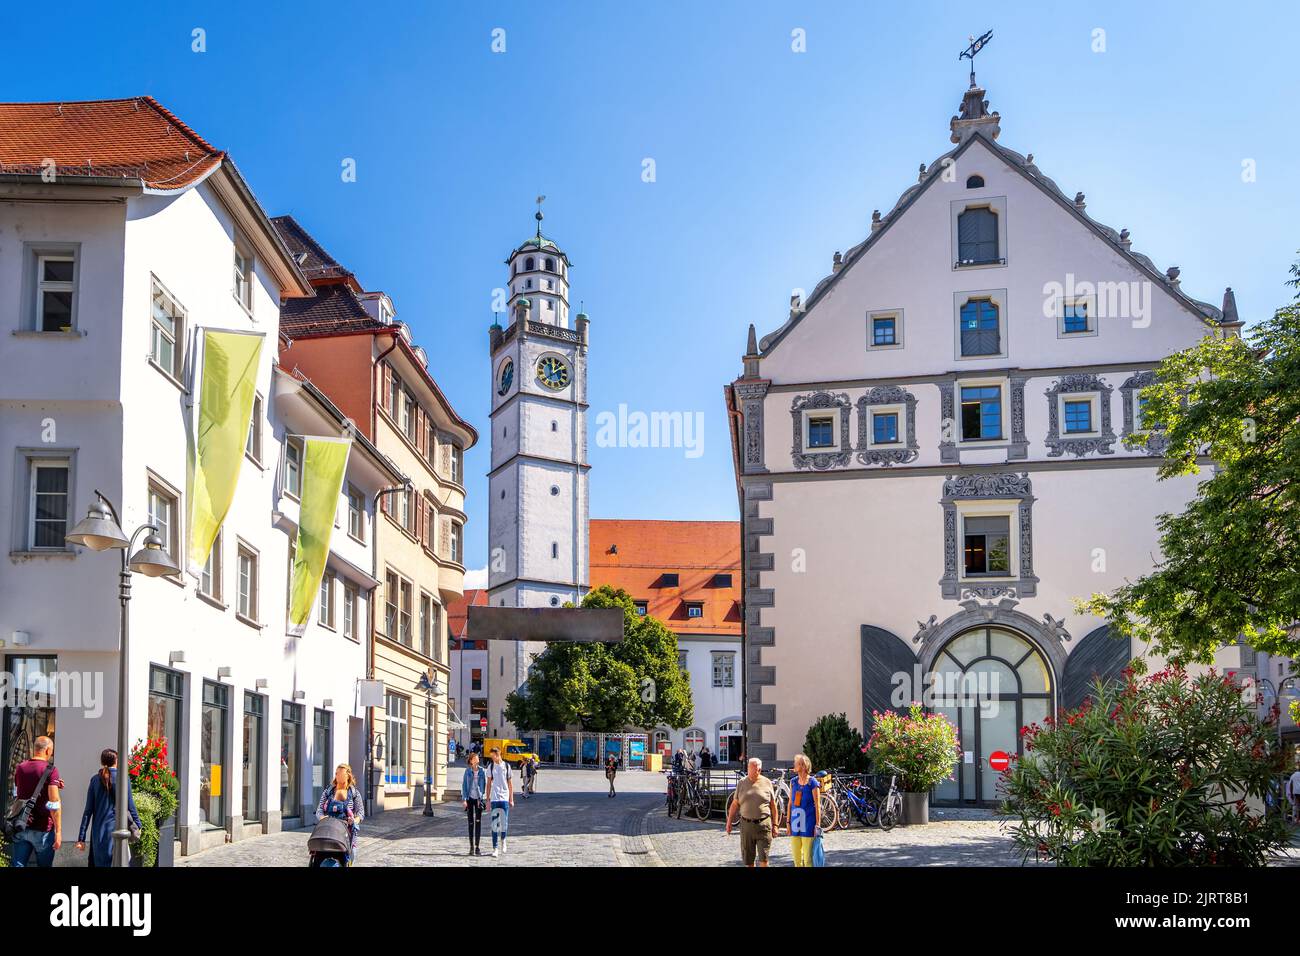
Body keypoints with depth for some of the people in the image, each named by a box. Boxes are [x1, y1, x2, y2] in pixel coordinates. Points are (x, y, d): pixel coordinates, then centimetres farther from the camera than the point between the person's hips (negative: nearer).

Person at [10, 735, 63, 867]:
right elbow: (54, 803, -16)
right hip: (43, 829, -4)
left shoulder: (20, 768, 6)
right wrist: (58, 831, -14)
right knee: (45, 865, 9)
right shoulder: (50, 770, -11)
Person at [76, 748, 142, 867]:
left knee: (99, 862, 10)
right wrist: (137, 826, 10)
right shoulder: (124, 778, -3)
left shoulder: (95, 779, 5)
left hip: (98, 831, 3)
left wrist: (81, 838, 6)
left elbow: (88, 810, 4)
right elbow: (130, 806, -2)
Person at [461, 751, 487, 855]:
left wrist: (484, 797, -2)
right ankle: (471, 847, 8)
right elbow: (464, 785, 0)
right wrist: (464, 799, -7)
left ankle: (477, 847, 1)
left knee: (478, 822, -2)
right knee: (471, 822, 3)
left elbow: (485, 784, 6)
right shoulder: (467, 771, 0)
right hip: (470, 798, -1)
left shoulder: (481, 771, 2)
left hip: (478, 798, 1)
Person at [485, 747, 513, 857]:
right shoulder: (490, 767, 4)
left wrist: (511, 799, 5)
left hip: (505, 798, 0)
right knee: (494, 824, -3)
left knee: (504, 823, 2)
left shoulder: (506, 766, 4)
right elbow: (489, 784, 7)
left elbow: (510, 784, 8)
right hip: (494, 798, 0)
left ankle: (503, 840, 29)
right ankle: (495, 848, -1)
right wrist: (488, 799, 2)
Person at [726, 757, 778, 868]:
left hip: (764, 824, -2)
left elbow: (773, 805, 6)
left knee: (763, 858, -5)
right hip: (746, 824, 2)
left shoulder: (767, 783, 3)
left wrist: (774, 825, 3)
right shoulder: (742, 783, 7)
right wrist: (729, 821, 6)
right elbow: (735, 804, 10)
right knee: (748, 858, 8)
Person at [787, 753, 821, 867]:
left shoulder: (812, 783, -8)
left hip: (808, 824, -6)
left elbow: (817, 805, -8)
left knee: (808, 859, -2)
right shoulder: (793, 782, 8)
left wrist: (818, 825, -11)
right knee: (796, 858, 10)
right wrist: (788, 822, 11)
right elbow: (790, 803, 13)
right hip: (795, 823, 6)